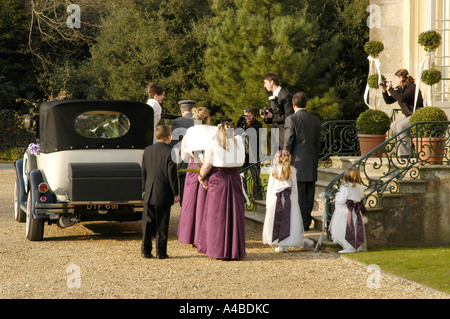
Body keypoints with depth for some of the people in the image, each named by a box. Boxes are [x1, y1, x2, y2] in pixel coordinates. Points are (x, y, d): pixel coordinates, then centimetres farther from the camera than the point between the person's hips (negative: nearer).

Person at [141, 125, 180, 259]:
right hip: (164, 194, -4)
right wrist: (176, 193, -3)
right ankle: (161, 252, 2)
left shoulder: (147, 151, 5)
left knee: (148, 223, 10)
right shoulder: (170, 152, -11)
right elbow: (172, 175, -11)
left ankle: (146, 250, 10)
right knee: (162, 225, 1)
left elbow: (144, 172, 11)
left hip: (149, 194, 4)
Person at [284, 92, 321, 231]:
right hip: (311, 165, 6)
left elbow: (288, 142, -11)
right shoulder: (315, 120, 8)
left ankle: (302, 223, -3)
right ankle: (307, 222, 15)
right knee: (309, 196, 10)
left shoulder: (291, 119, -9)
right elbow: (318, 143, 13)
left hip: (298, 162, -6)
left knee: (299, 195, -3)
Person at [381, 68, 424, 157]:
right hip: (408, 115, 10)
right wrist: (384, 91, -1)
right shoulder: (401, 89, 10)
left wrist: (390, 89, -25)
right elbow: (389, 101, 15)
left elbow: (402, 99, -34)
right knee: (393, 125, -2)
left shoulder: (412, 88, -18)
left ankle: (405, 153, -21)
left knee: (401, 126, -25)